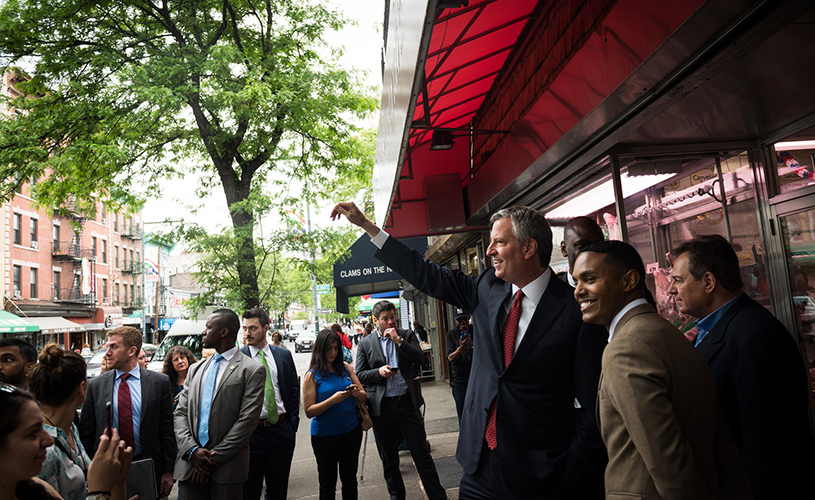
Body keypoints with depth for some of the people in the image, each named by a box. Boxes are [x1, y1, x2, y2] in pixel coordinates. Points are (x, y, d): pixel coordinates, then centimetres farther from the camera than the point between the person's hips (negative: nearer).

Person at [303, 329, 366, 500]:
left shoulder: (346, 368, 3)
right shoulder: (312, 375, -7)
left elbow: (364, 398, 7)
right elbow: (309, 411, -11)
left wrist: (357, 393, -16)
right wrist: (333, 400, -24)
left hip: (351, 430, 3)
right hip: (324, 434, -3)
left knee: (350, 479, 14)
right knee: (328, 484, 10)